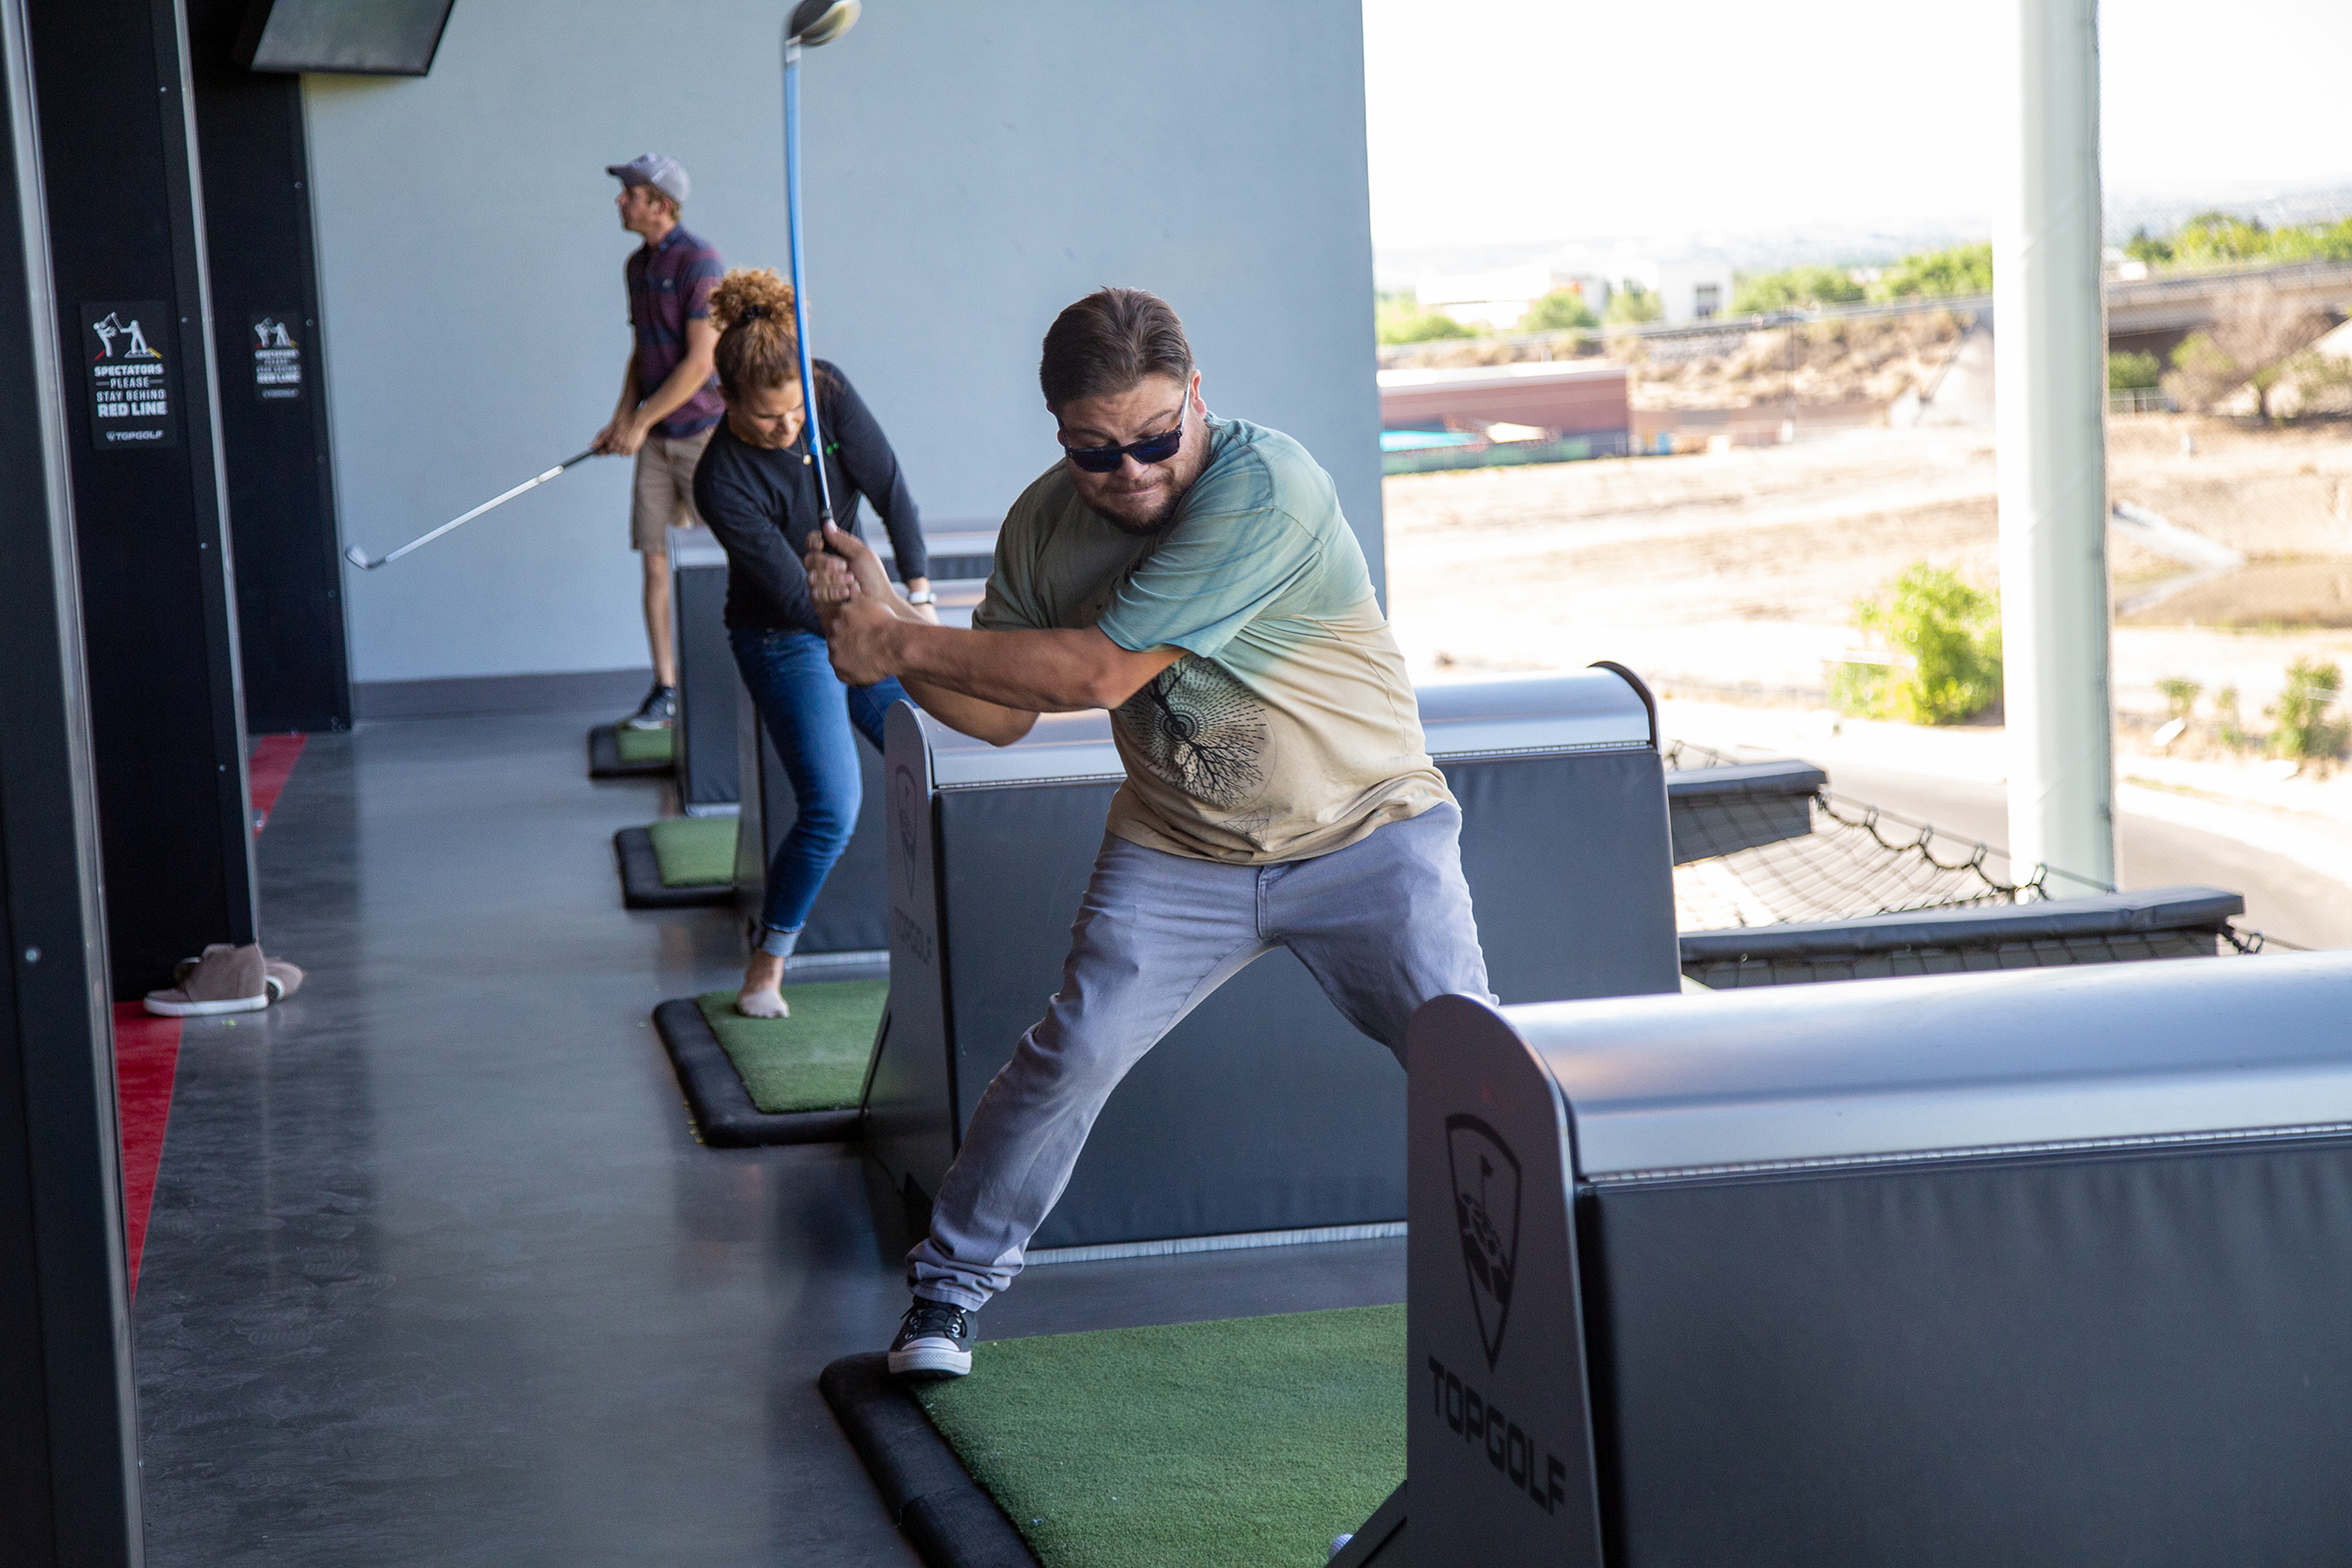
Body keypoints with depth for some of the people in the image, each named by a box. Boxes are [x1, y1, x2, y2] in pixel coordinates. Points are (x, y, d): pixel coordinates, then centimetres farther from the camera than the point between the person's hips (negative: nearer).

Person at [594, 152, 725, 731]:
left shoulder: (699, 263, -14)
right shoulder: (637, 265, 12)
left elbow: (700, 361, -18)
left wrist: (641, 421, -15)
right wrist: (620, 421, 8)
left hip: (703, 430, -7)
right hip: (655, 439, 8)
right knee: (655, 559, 3)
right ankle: (666, 690, 7)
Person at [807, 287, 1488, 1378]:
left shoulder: (1264, 486, -28)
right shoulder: (1044, 525, -5)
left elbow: (1098, 672, -29)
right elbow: (1002, 714, 3)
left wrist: (905, 642, -21)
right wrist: (878, 622, -13)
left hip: (1365, 835, -4)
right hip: (1177, 851, 4)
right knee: (1069, 1053, -7)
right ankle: (951, 1285, 11)